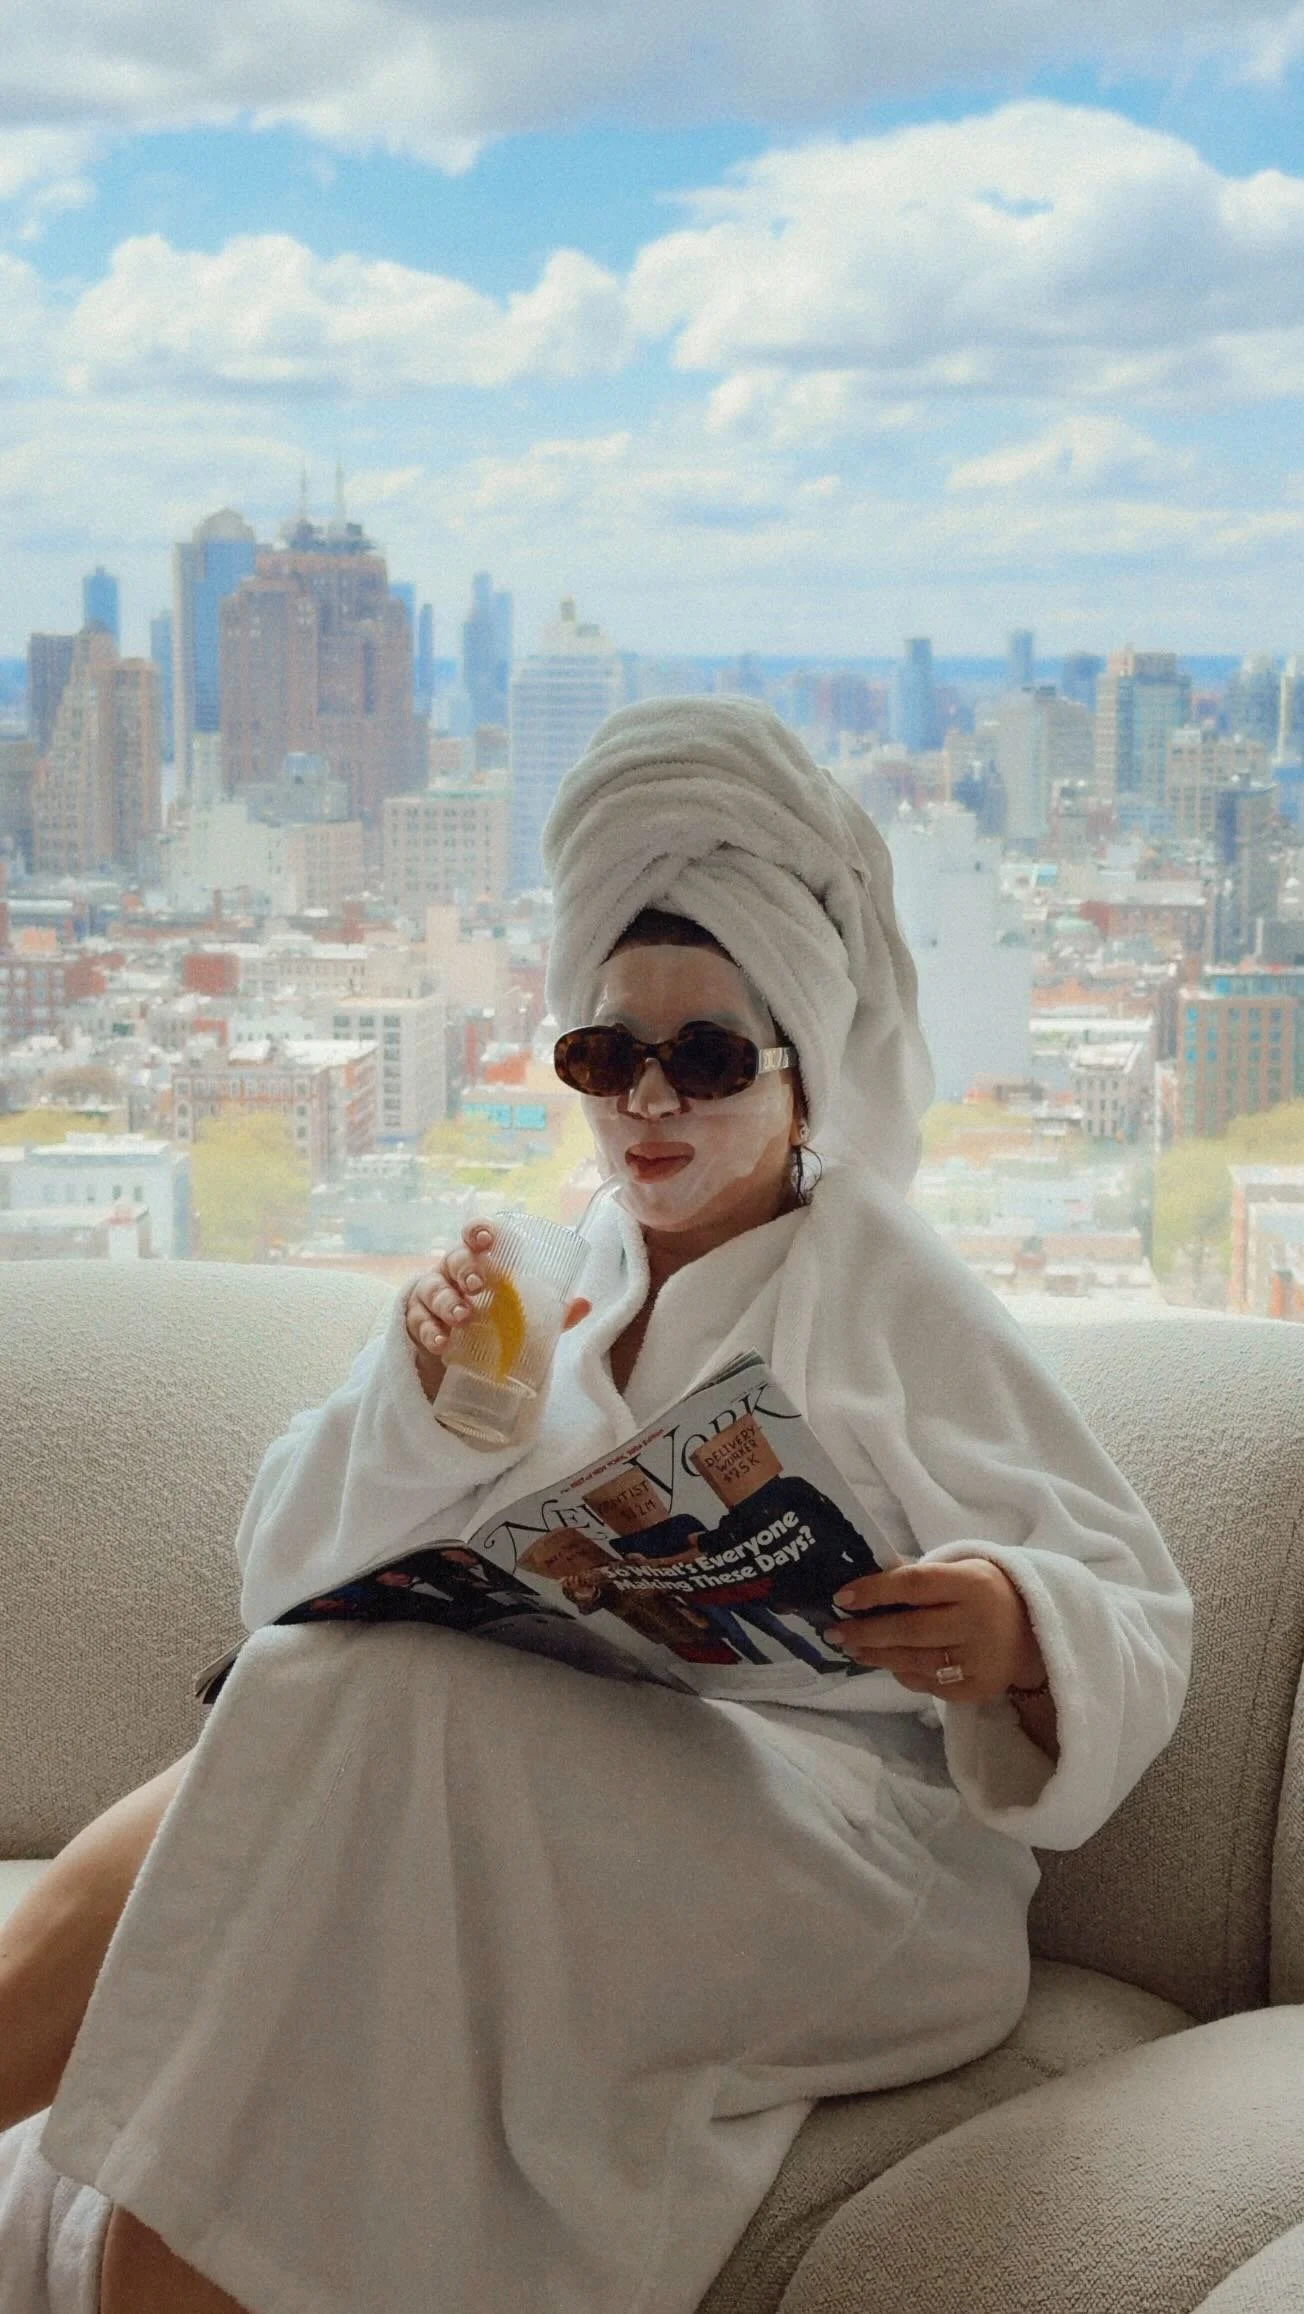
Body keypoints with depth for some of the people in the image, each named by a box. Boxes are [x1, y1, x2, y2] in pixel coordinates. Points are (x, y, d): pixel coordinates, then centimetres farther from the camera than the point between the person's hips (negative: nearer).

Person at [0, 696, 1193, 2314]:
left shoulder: (890, 1296, 10)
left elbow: (1137, 1615, 2)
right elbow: (288, 1575, 13)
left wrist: (1019, 1633, -22)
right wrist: (419, 1403, -6)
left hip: (851, 1845, -3)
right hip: (544, 1799, 4)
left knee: (389, 1711, -31)